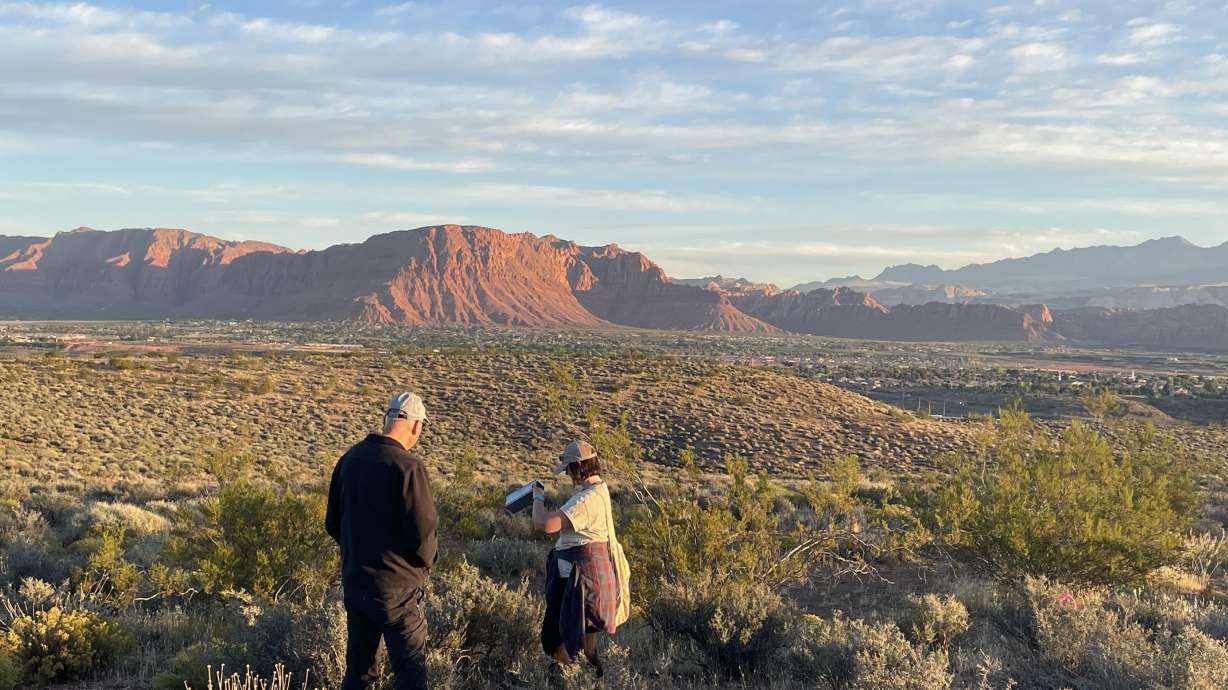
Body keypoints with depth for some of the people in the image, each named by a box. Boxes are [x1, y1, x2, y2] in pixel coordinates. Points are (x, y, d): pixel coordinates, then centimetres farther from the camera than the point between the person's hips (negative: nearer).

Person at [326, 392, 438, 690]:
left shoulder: (350, 458, 2)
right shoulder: (408, 466, -19)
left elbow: (333, 523, 10)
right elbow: (423, 531, -18)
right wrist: (428, 559, 2)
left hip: (353, 582, 7)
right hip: (396, 587, -7)